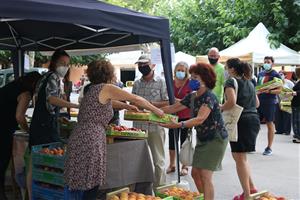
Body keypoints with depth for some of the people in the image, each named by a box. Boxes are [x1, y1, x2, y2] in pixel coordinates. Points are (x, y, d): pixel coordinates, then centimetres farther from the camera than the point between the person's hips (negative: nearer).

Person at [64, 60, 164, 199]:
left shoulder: (92, 89, 20)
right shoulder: (106, 88, -3)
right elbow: (136, 99, 0)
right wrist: (155, 110, 12)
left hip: (79, 139, 9)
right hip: (89, 141, -8)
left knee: (80, 186, 12)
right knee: (91, 187, -3)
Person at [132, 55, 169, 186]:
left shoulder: (161, 82, -2)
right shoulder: (136, 84, 12)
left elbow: (168, 103, -6)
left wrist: (151, 104, -17)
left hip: (155, 126, -4)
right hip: (138, 125, 5)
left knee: (158, 160, 5)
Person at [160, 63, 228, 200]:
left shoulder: (209, 97, -22)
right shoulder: (192, 97, 4)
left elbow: (200, 119, -35)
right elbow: (173, 108, 10)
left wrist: (179, 125, -48)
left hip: (215, 139, -9)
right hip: (202, 138, 9)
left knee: (205, 175, -14)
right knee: (195, 173, 12)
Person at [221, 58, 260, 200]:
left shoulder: (231, 81, -8)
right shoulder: (249, 82, 17)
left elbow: (231, 101, -24)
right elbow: (257, 103, 23)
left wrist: (220, 108, -8)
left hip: (241, 121, -8)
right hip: (254, 119, 8)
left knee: (239, 157, 1)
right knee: (239, 156, 20)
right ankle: (251, 188, 21)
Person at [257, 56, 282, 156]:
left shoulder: (275, 75, -3)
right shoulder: (260, 74, 14)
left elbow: (279, 90, -8)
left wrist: (269, 91, -22)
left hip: (270, 102, -5)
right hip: (259, 101, 5)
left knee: (270, 123, 2)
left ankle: (269, 148, 9)